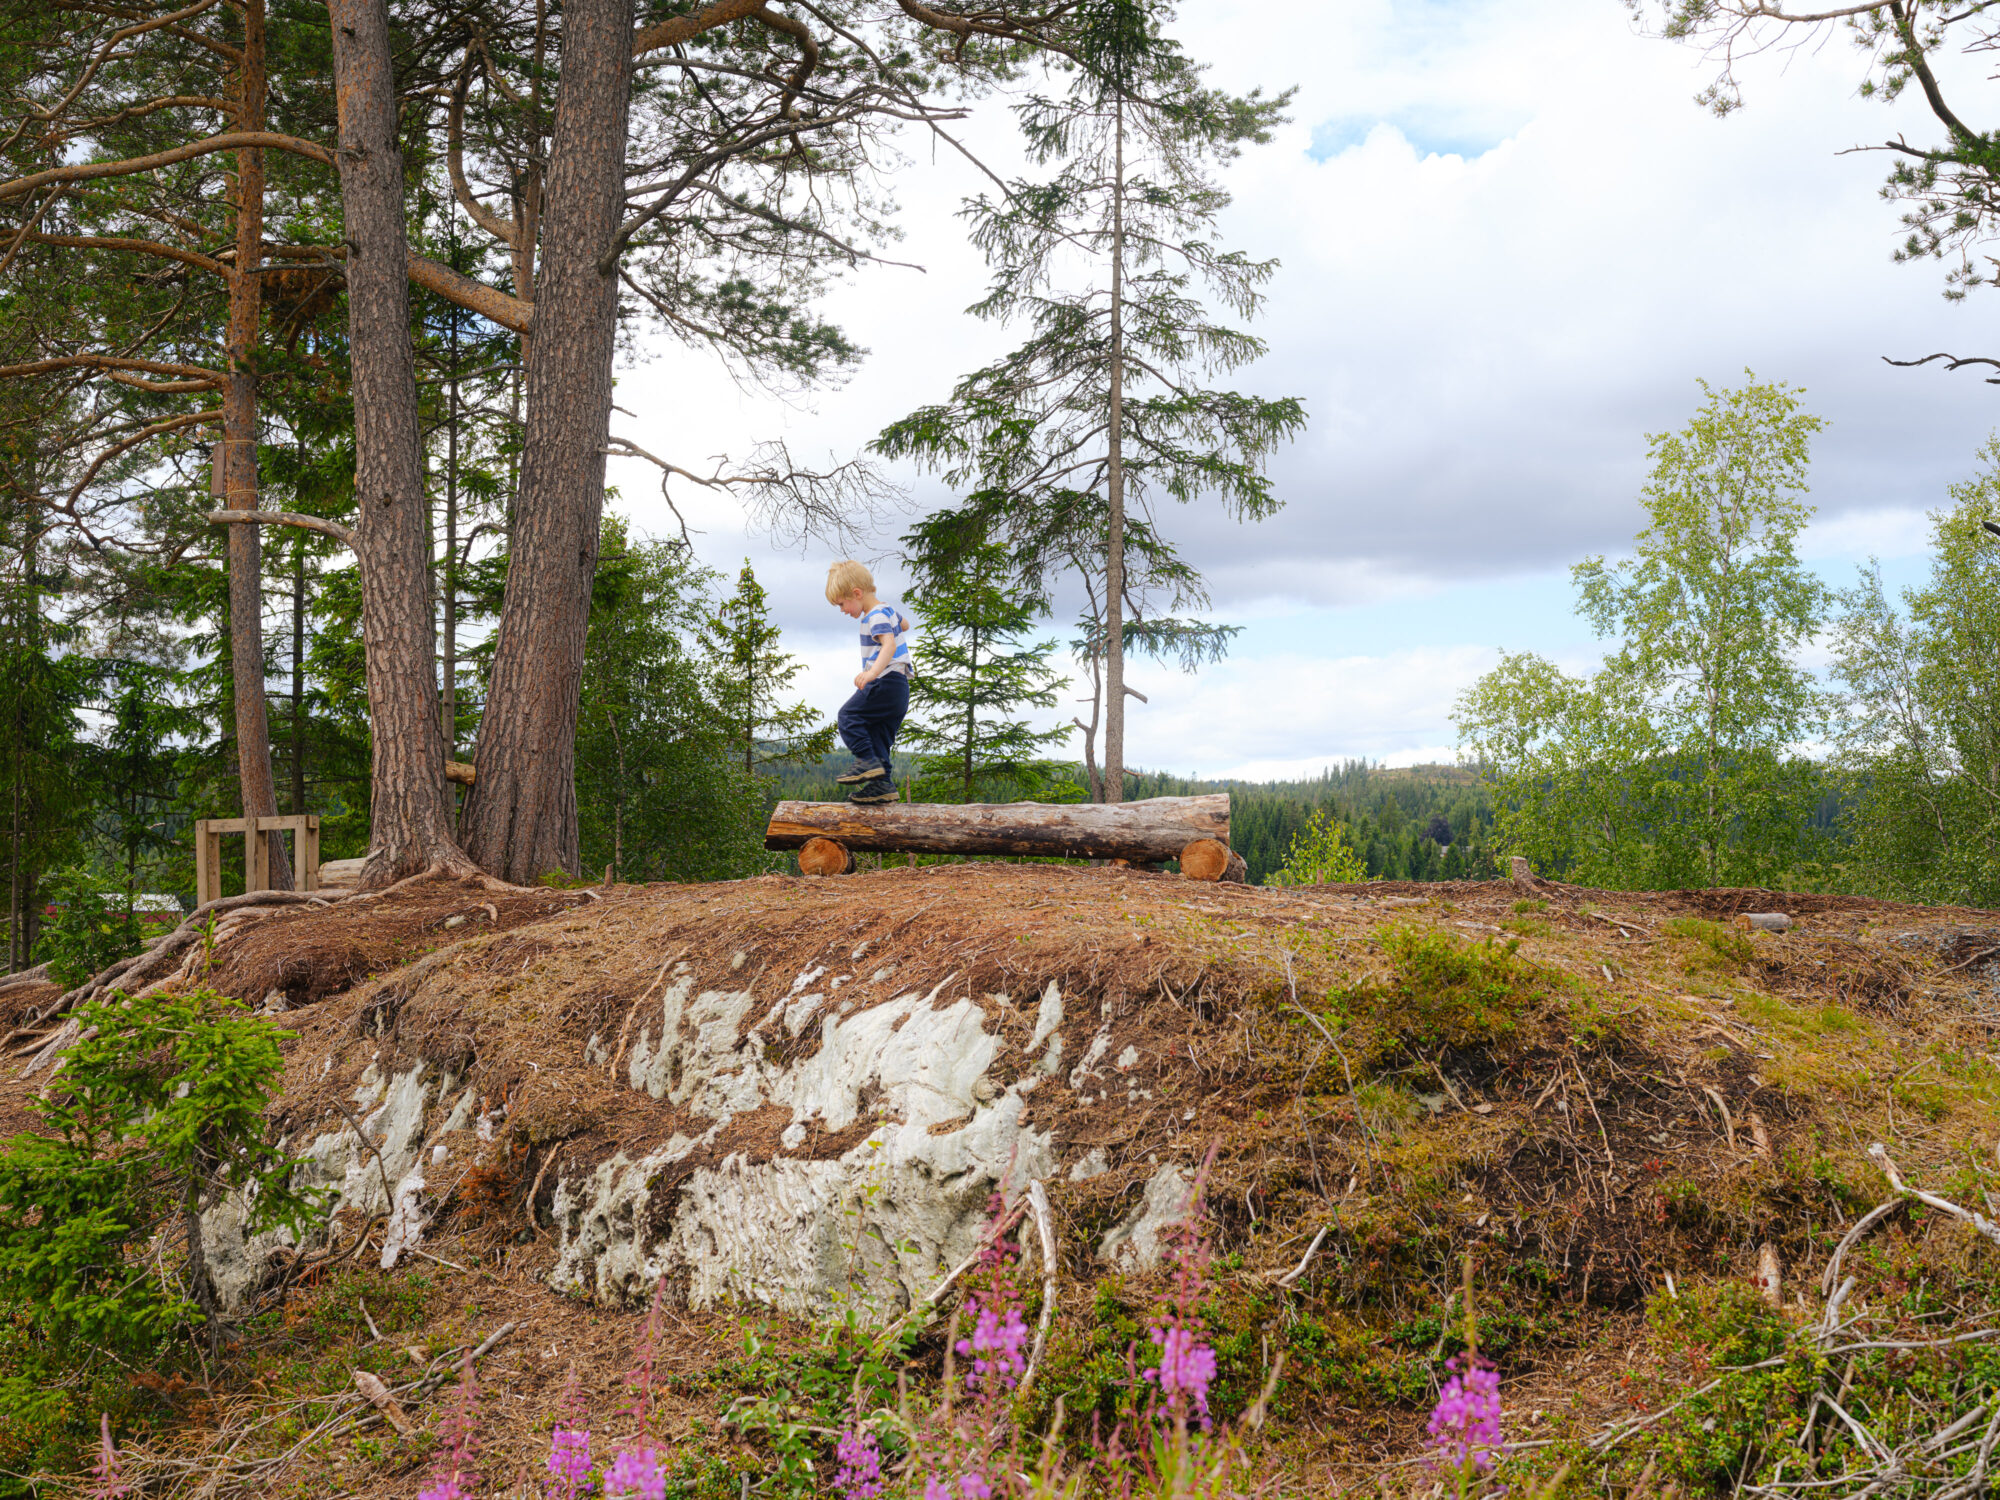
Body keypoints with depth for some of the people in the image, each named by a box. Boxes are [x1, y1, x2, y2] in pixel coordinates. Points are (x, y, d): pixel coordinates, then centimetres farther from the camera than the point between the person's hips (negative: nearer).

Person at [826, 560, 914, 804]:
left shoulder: (876, 616, -14)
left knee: (849, 714, -11)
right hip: (899, 690, 10)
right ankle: (883, 784, 6)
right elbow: (905, 624, 38)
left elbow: (889, 645, -32)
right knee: (878, 737, 9)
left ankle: (868, 762, -17)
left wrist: (873, 672, -48)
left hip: (887, 682, -10)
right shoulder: (888, 608, 16)